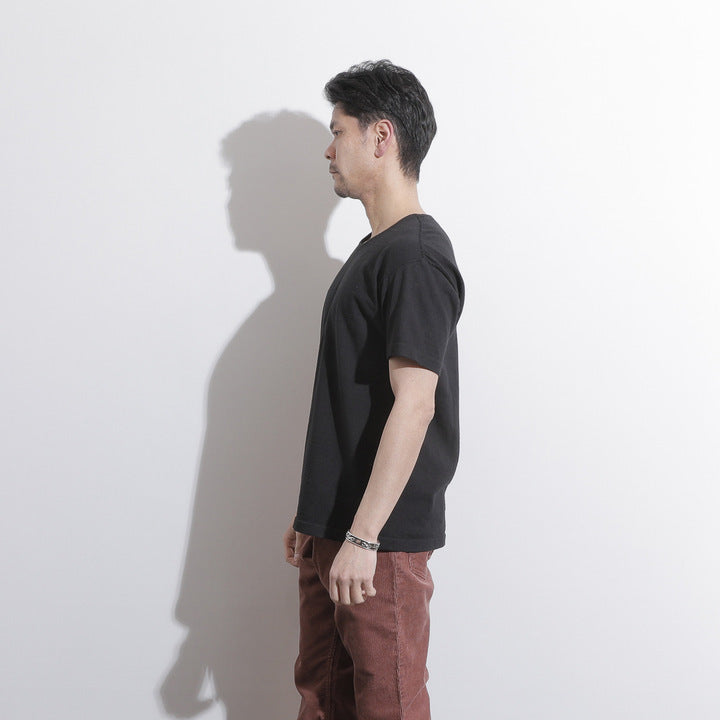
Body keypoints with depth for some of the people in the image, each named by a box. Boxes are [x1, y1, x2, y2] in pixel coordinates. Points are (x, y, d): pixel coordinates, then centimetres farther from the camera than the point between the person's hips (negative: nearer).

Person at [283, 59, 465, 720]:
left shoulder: (416, 254, -15)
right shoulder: (372, 251, 14)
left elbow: (413, 405, -23)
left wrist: (362, 538, -24)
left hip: (384, 539, -9)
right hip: (334, 527, 9)